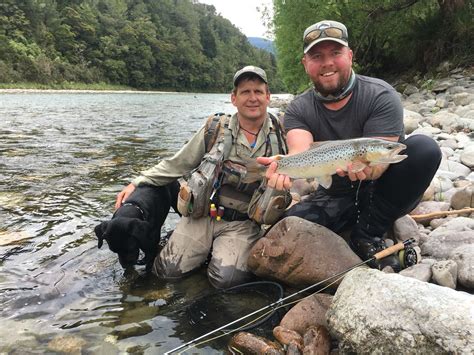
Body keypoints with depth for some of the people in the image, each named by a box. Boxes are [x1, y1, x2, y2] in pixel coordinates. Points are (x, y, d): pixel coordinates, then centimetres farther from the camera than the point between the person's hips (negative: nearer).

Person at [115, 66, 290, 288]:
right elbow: (177, 164, 7)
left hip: (242, 223, -1)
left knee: (226, 278, -24)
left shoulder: (280, 138, 1)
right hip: (202, 214, 1)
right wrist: (138, 183, 0)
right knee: (169, 270, -15)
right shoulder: (216, 129, 1)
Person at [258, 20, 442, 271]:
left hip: (383, 192, 0)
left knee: (424, 148, -29)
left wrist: (364, 166, -49)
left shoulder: (380, 96, -14)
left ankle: (367, 236, -16)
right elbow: (301, 152, -25)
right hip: (335, 198, 1)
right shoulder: (298, 111, -5)